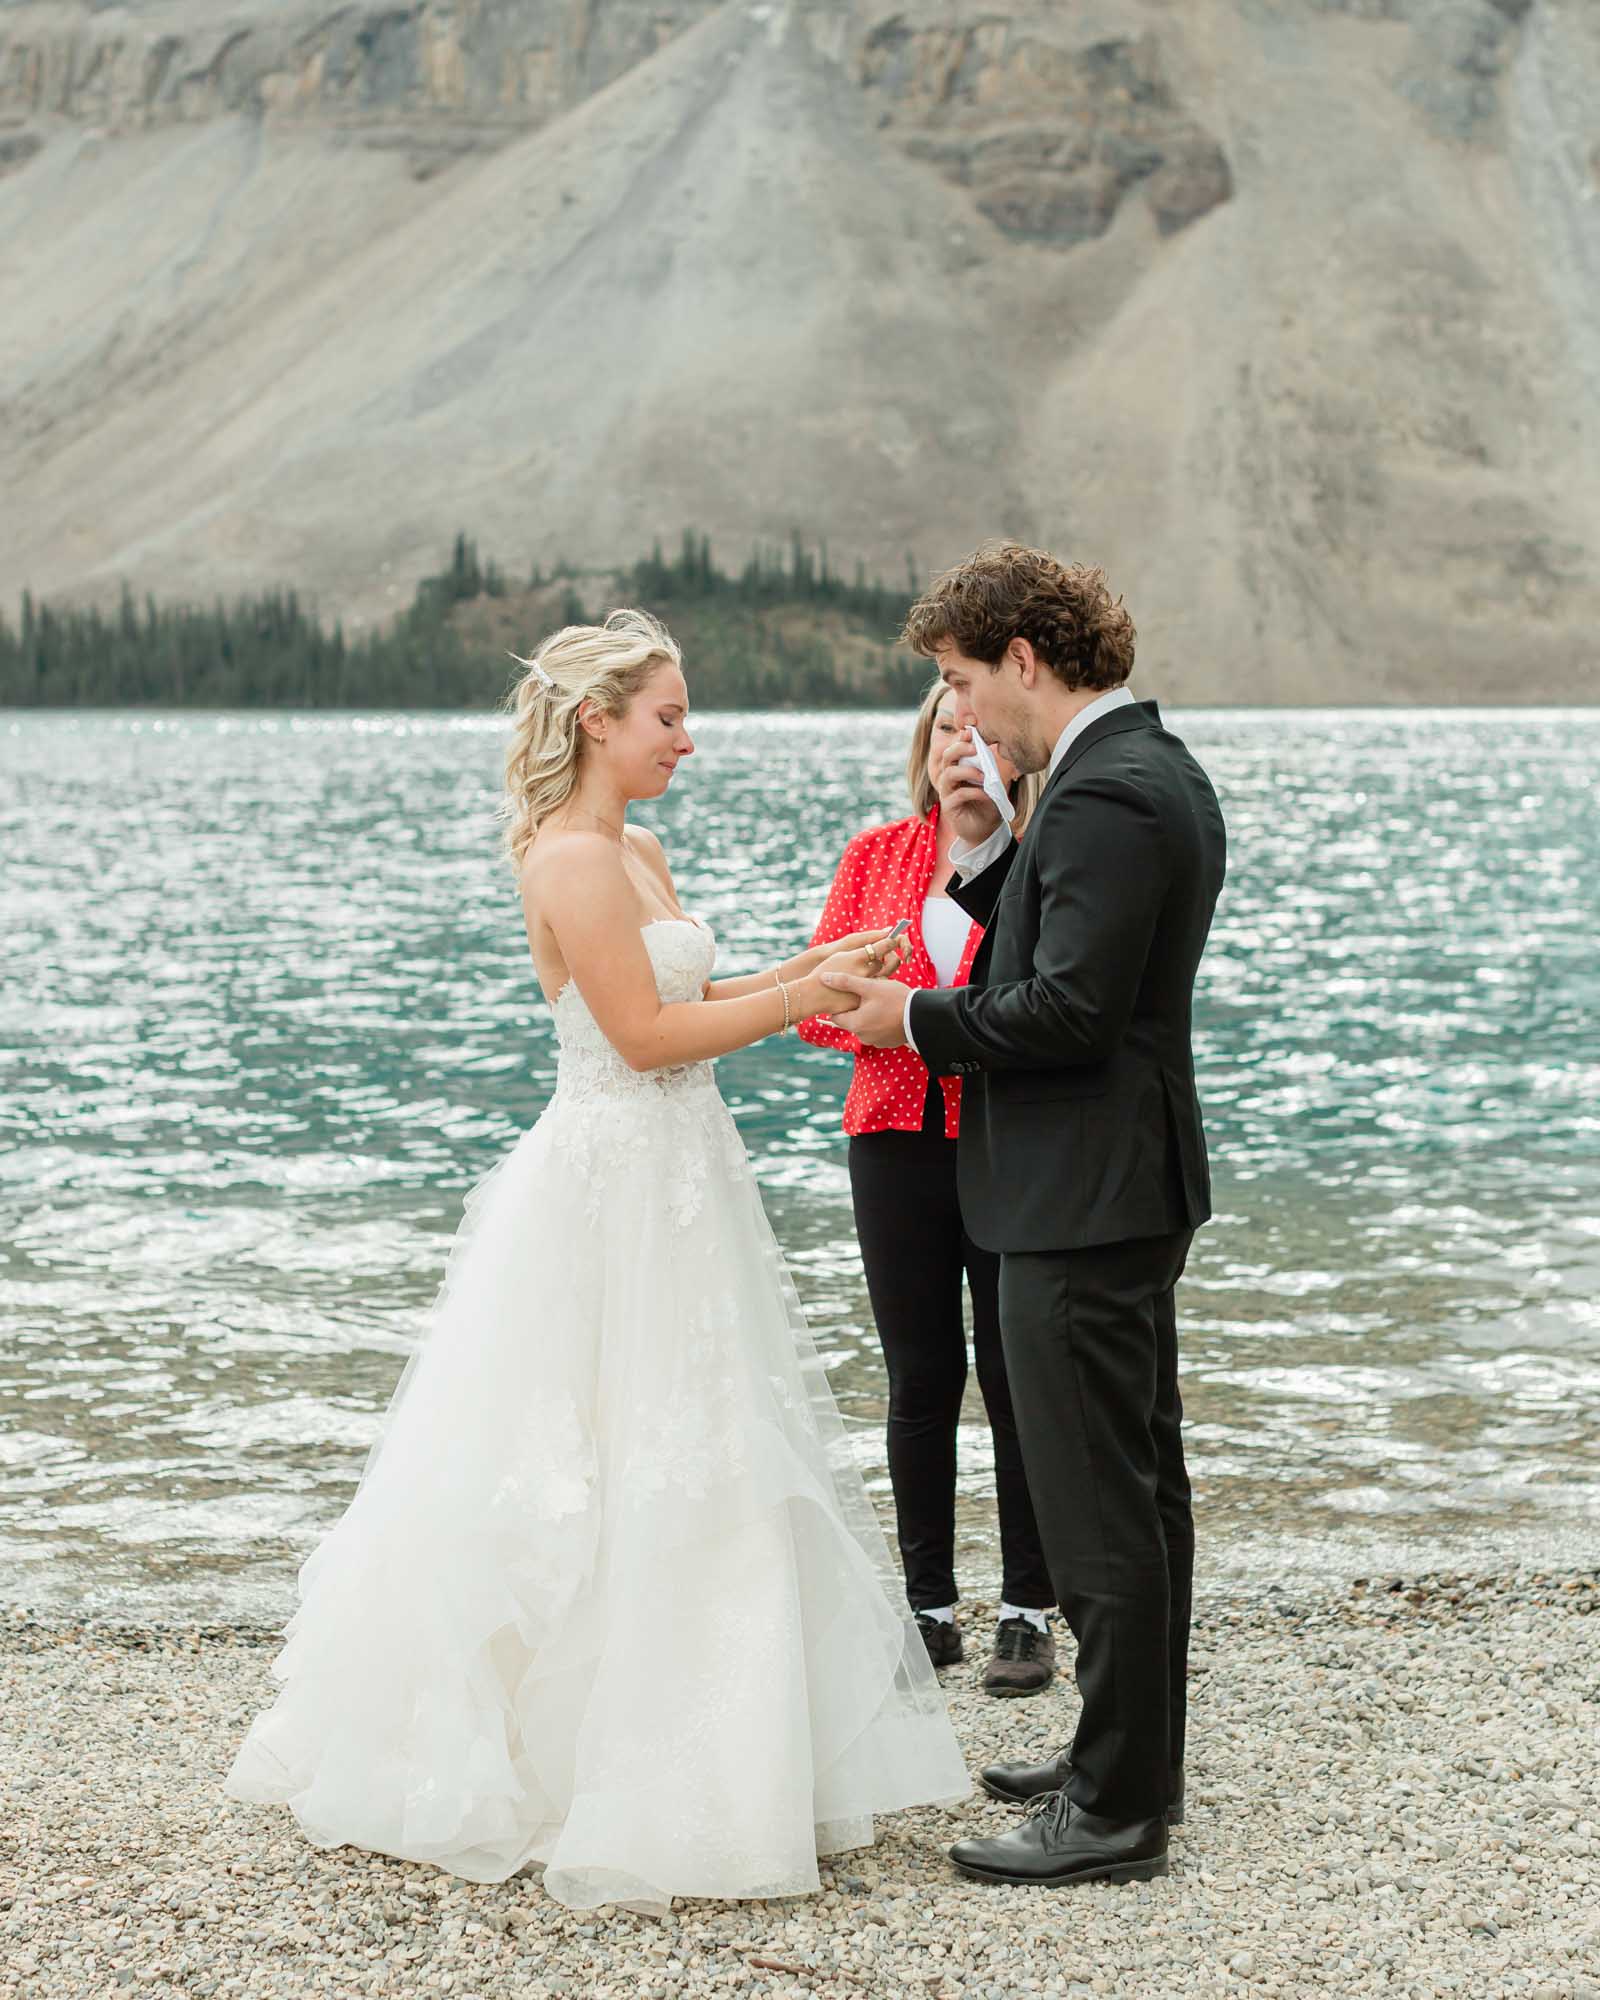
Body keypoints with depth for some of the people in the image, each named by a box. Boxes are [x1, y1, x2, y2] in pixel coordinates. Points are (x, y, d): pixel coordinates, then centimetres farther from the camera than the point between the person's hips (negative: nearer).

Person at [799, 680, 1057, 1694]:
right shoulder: (877, 854, 11)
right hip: (899, 1140, 3)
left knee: (1016, 1376, 1)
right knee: (920, 1378, 8)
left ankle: (1029, 1611, 11)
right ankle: (930, 1603, 18)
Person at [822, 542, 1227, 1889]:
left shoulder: (1105, 796, -20)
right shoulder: (1156, 770, 13)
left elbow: (1065, 1007, -25)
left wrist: (919, 1020, -11)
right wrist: (986, 850, 5)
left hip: (1083, 1199, -11)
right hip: (1130, 1186, 11)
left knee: (1098, 1507, -4)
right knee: (1140, 1486, 18)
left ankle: (1117, 1812, 4)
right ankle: (1134, 1758, 31)